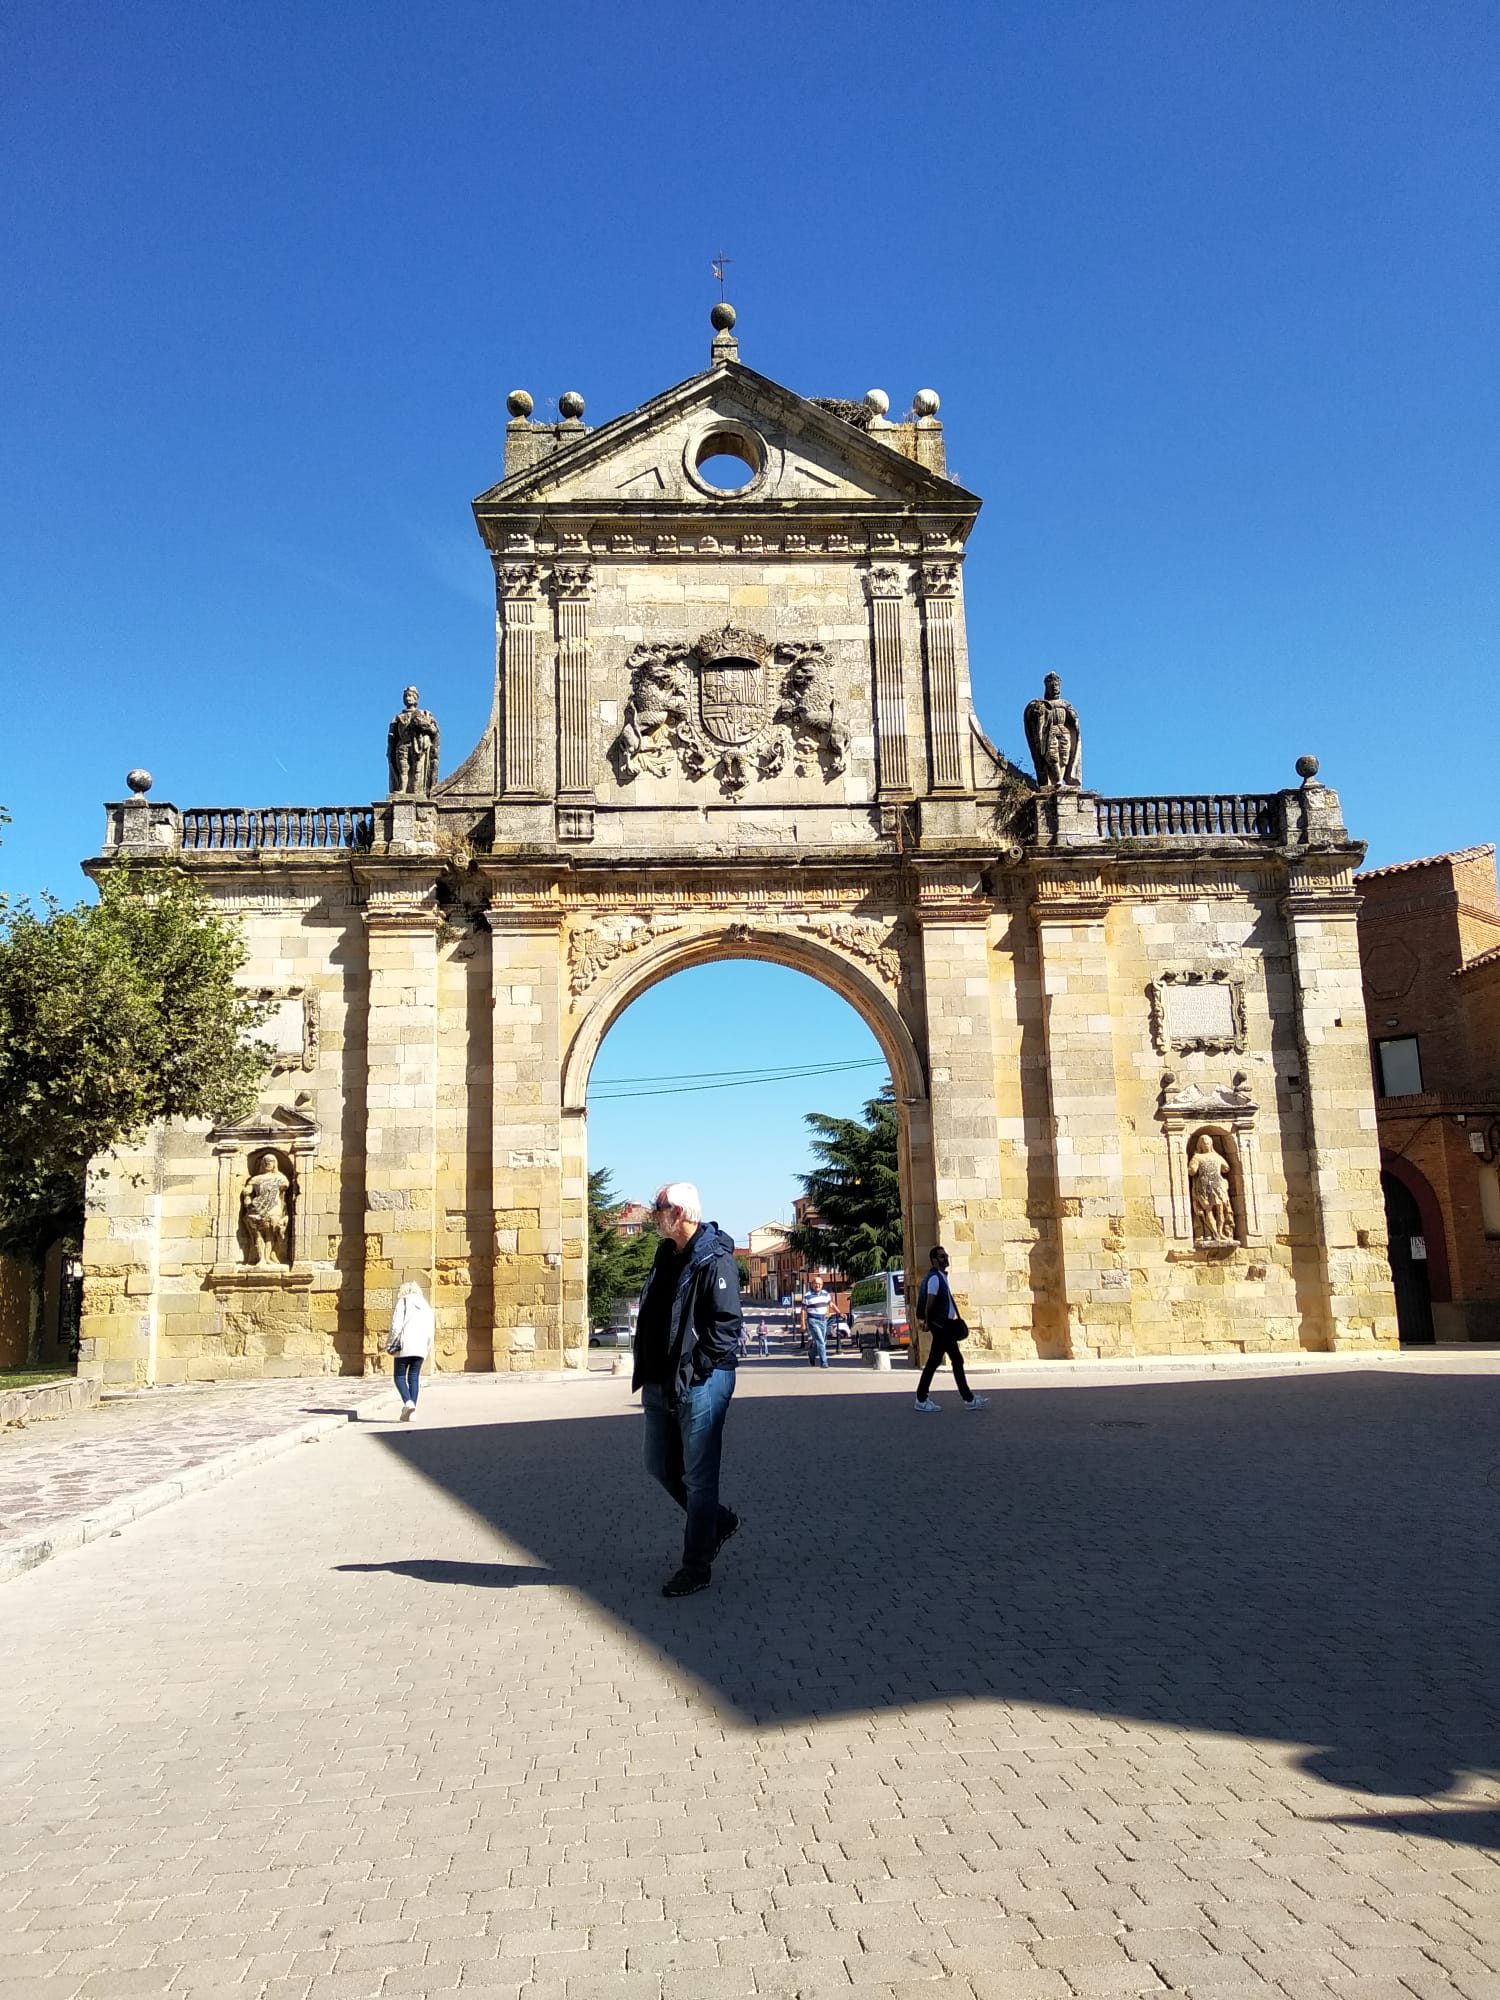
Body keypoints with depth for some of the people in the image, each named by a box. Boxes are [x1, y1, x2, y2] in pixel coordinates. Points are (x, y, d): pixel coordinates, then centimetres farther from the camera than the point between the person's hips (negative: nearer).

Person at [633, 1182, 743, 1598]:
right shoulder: (666, 1256, 12)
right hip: (660, 1384, 9)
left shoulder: (715, 1261, -15)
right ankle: (720, 1522, 35)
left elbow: (726, 1325, -20)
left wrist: (694, 1371, -19)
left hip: (699, 1385, -9)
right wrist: (649, 1372, 12)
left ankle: (697, 1567, 11)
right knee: (661, 1468, 16)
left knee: (698, 1476, 1)